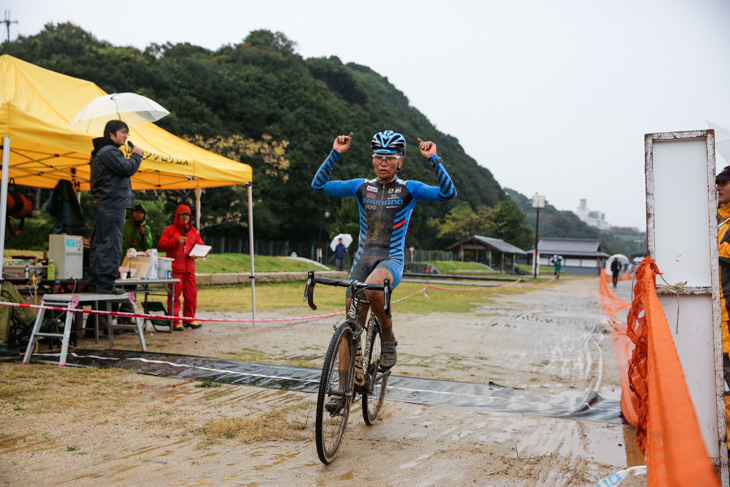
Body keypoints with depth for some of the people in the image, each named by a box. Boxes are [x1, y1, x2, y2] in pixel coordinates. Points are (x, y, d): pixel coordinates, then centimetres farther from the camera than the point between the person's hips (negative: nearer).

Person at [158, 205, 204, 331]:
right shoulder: (169, 230, 6)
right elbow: (161, 244, -2)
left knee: (191, 294, 5)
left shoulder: (194, 232, 18)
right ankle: (174, 321, 0)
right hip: (175, 269, -4)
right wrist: (176, 241, -14)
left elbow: (200, 245, 20)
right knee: (174, 295, -5)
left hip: (189, 268, 4)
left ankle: (189, 319, 16)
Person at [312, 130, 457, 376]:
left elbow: (448, 193, -11)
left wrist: (433, 159, -17)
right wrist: (335, 153, -5)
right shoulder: (361, 187, 8)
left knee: (371, 287, -37)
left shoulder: (409, 189, 2)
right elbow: (319, 184, 4)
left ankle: (388, 337, -11)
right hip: (362, 260, 3)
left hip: (391, 261, -3)